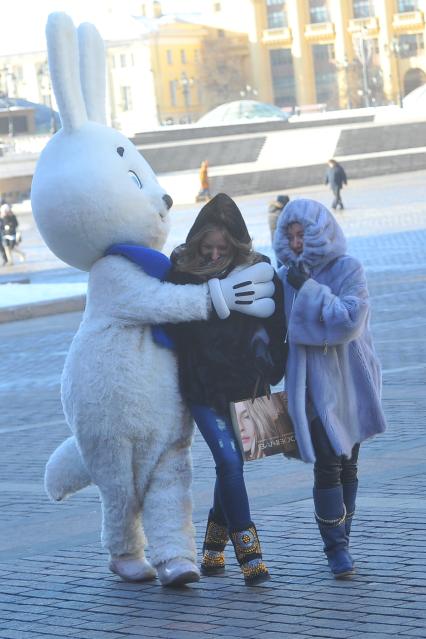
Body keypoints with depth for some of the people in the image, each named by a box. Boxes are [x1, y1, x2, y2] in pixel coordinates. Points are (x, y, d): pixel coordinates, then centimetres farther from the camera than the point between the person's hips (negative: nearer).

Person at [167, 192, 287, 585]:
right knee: (229, 461, -12)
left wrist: (270, 373, -2)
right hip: (203, 389, -2)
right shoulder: (183, 271, -6)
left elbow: (277, 328, 3)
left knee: (230, 463, 10)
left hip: (246, 386, 2)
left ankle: (213, 548, 29)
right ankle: (249, 554, -7)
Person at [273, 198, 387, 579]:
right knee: (328, 465, -11)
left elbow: (349, 320, -20)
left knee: (348, 465, 9)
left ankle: (340, 540, 22)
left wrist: (309, 288, -20)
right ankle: (337, 548, -7)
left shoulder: (348, 270, -6)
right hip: (313, 386, 0)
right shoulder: (287, 277, 4)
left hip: (350, 382, 0)